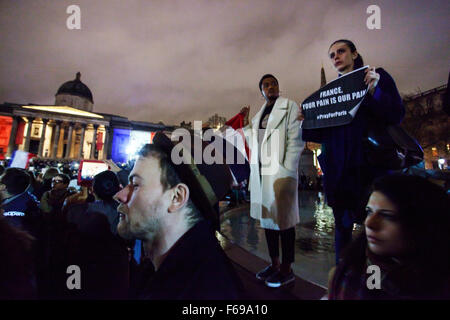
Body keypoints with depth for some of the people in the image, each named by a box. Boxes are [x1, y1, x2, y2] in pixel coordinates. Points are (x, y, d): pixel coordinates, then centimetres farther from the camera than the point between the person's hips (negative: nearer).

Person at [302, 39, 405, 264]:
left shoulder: (378, 77, 9)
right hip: (338, 168, 3)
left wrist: (373, 91, -16)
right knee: (342, 226, 8)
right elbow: (324, 133, 12)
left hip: (371, 164, -2)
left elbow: (396, 115, -2)